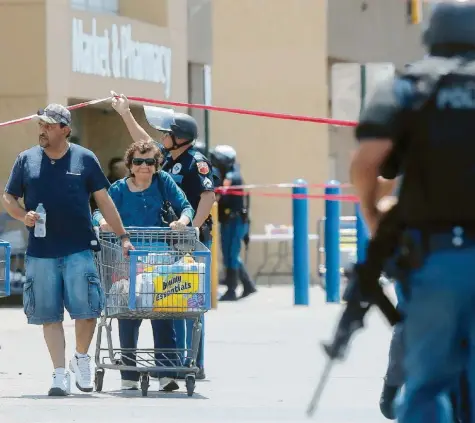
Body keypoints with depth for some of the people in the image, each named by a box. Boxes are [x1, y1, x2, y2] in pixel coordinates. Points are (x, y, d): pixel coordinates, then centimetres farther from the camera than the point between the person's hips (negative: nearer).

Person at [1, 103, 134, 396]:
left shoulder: (85, 159, 3)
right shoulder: (27, 160, 7)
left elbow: (104, 200, 7)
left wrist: (123, 236, 4)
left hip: (79, 249, -1)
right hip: (40, 252, 1)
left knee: (86, 310, -7)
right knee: (50, 316, 1)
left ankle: (82, 357, 19)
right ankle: (60, 375, 8)